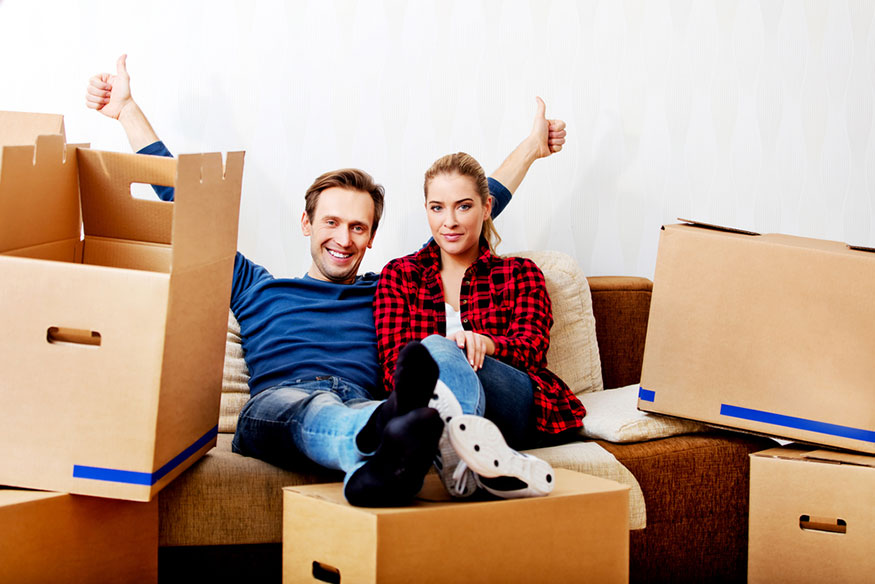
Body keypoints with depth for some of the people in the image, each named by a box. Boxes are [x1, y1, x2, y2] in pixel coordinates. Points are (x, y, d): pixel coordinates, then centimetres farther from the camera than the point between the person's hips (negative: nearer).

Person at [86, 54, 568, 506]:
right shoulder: (258, 290, 32)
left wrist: (529, 148, 46)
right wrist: (127, 109, 37)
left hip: (364, 406, 1)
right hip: (272, 406, -1)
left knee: (440, 352, -35)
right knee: (308, 407, -42)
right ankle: (391, 432, -77)